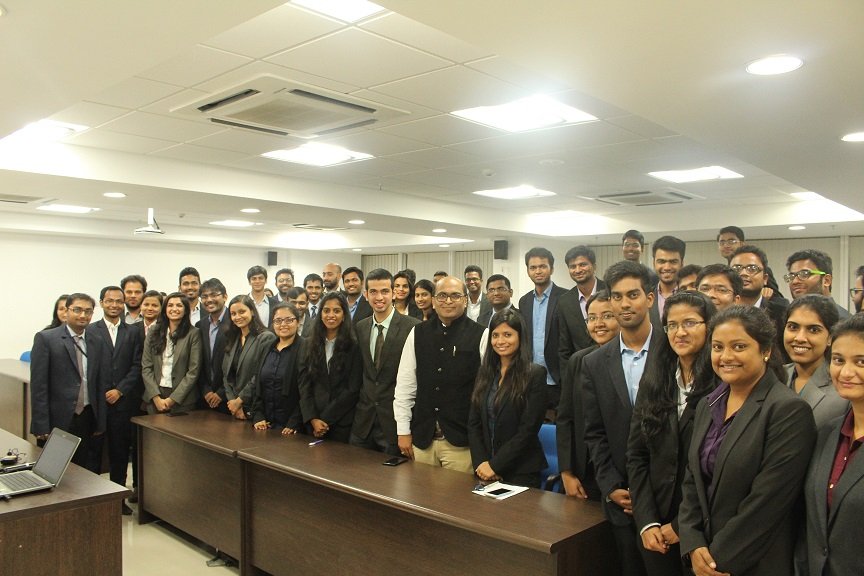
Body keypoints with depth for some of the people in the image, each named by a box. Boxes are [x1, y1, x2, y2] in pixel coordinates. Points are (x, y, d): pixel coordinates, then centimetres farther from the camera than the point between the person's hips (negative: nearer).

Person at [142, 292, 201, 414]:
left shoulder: (193, 334, -3)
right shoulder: (153, 332, 5)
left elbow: (193, 371, -7)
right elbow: (146, 367, 2)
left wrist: (172, 399, -11)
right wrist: (156, 397, -8)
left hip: (182, 400, -2)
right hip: (154, 399, 2)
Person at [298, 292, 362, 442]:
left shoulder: (354, 346, -4)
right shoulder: (310, 344, 6)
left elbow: (353, 389, -8)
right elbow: (304, 384, 3)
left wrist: (326, 419, -11)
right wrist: (312, 419, -9)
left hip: (342, 424, -3)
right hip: (312, 424, 3)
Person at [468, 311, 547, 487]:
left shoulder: (535, 374, -10)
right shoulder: (485, 372, 6)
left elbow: (528, 429, -14)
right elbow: (474, 423, 4)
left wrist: (494, 465, -14)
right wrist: (480, 463, -8)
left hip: (521, 472, -4)